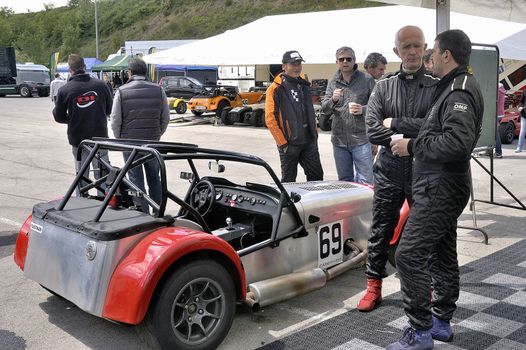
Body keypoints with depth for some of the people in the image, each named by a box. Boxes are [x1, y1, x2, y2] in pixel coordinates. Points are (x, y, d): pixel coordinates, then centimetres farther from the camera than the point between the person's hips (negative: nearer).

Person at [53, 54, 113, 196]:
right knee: (102, 176, 10)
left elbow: (59, 117, -2)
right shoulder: (101, 85, -6)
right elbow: (109, 109, 6)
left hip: (78, 139, -1)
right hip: (100, 137, 1)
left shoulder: (64, 90, -11)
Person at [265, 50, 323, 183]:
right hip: (289, 144, -6)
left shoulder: (304, 85, 12)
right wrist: (282, 143, -15)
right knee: (288, 181, 6)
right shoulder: (275, 89, -9)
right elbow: (270, 119, -13)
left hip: (309, 141, 6)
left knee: (317, 175, 8)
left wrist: (314, 132, 15)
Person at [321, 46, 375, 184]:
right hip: (339, 140, 4)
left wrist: (363, 110, -20)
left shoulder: (366, 80, -1)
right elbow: (324, 109, 6)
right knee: (344, 181, 15)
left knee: (365, 181, -3)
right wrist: (333, 100, -14)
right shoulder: (333, 83, 10)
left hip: (361, 139, -4)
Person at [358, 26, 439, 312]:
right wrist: (410, 139, -14)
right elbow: (372, 130, -5)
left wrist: (395, 123, -12)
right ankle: (374, 287, 20)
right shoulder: (383, 87, 6)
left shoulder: (437, 88, 0)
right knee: (380, 231, 8)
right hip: (389, 172, 2)